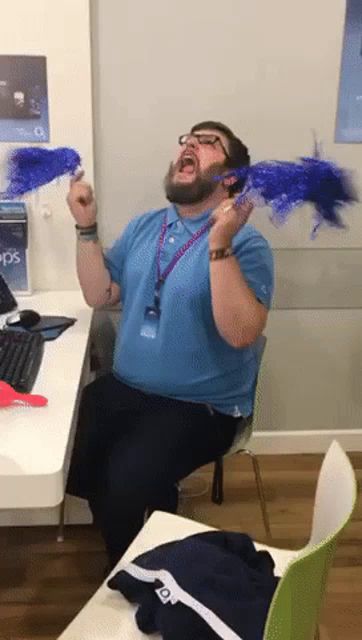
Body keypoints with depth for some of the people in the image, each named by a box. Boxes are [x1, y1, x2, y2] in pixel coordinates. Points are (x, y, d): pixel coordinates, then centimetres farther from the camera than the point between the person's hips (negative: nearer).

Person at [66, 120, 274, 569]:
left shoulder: (245, 244, -11)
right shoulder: (144, 227, 10)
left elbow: (241, 334, -24)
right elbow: (99, 295, 7)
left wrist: (219, 247, -31)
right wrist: (87, 227, -4)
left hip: (200, 406, -6)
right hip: (124, 387, 6)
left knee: (124, 480, -25)